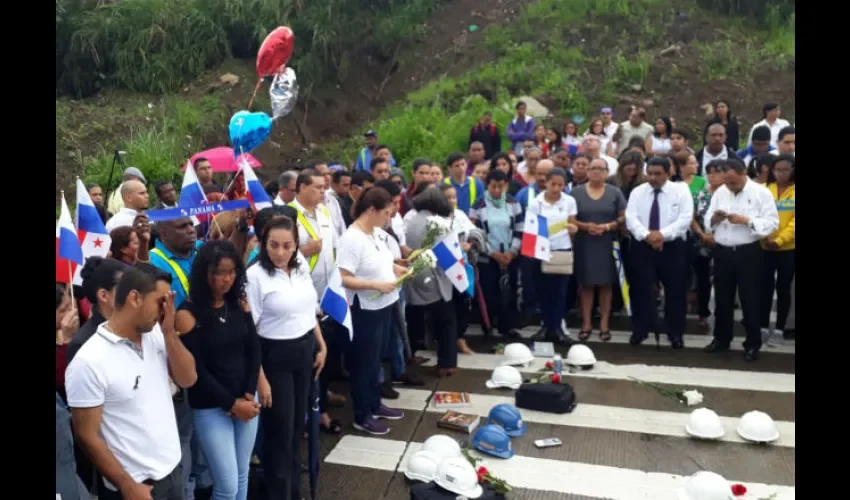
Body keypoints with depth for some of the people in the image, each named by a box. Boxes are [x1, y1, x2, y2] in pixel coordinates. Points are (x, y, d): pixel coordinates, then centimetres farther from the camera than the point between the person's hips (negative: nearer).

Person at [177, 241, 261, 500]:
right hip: (210, 408, -5)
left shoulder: (240, 305, 2)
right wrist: (232, 404, -12)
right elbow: (196, 370, -13)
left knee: (242, 475, 15)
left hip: (247, 401, 5)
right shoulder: (188, 314, -12)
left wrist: (248, 395, -8)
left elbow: (254, 351, 3)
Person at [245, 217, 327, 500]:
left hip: (305, 351, 6)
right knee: (280, 432, 5)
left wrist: (321, 346, 13)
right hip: (276, 356, -6)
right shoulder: (255, 275, -16)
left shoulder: (302, 267, 2)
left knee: (298, 426, 18)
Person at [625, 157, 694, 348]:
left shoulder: (681, 191, 0)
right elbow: (631, 218, -6)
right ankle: (639, 331, 14)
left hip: (673, 246, -1)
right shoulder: (637, 192, 5)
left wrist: (663, 234, -23)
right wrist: (647, 235, -22)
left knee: (675, 291, 5)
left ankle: (676, 333, 17)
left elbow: (685, 218, -11)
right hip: (643, 246, 1)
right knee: (642, 289, 3)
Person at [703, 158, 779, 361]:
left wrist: (747, 220, -21)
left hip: (748, 253, -4)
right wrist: (714, 218, -13)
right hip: (722, 252, 4)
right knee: (722, 298, 13)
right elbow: (707, 222, 9)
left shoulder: (761, 192, -5)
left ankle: (753, 344, 15)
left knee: (749, 299, 2)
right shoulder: (719, 192, 8)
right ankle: (721, 339, 27)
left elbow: (772, 222, -11)